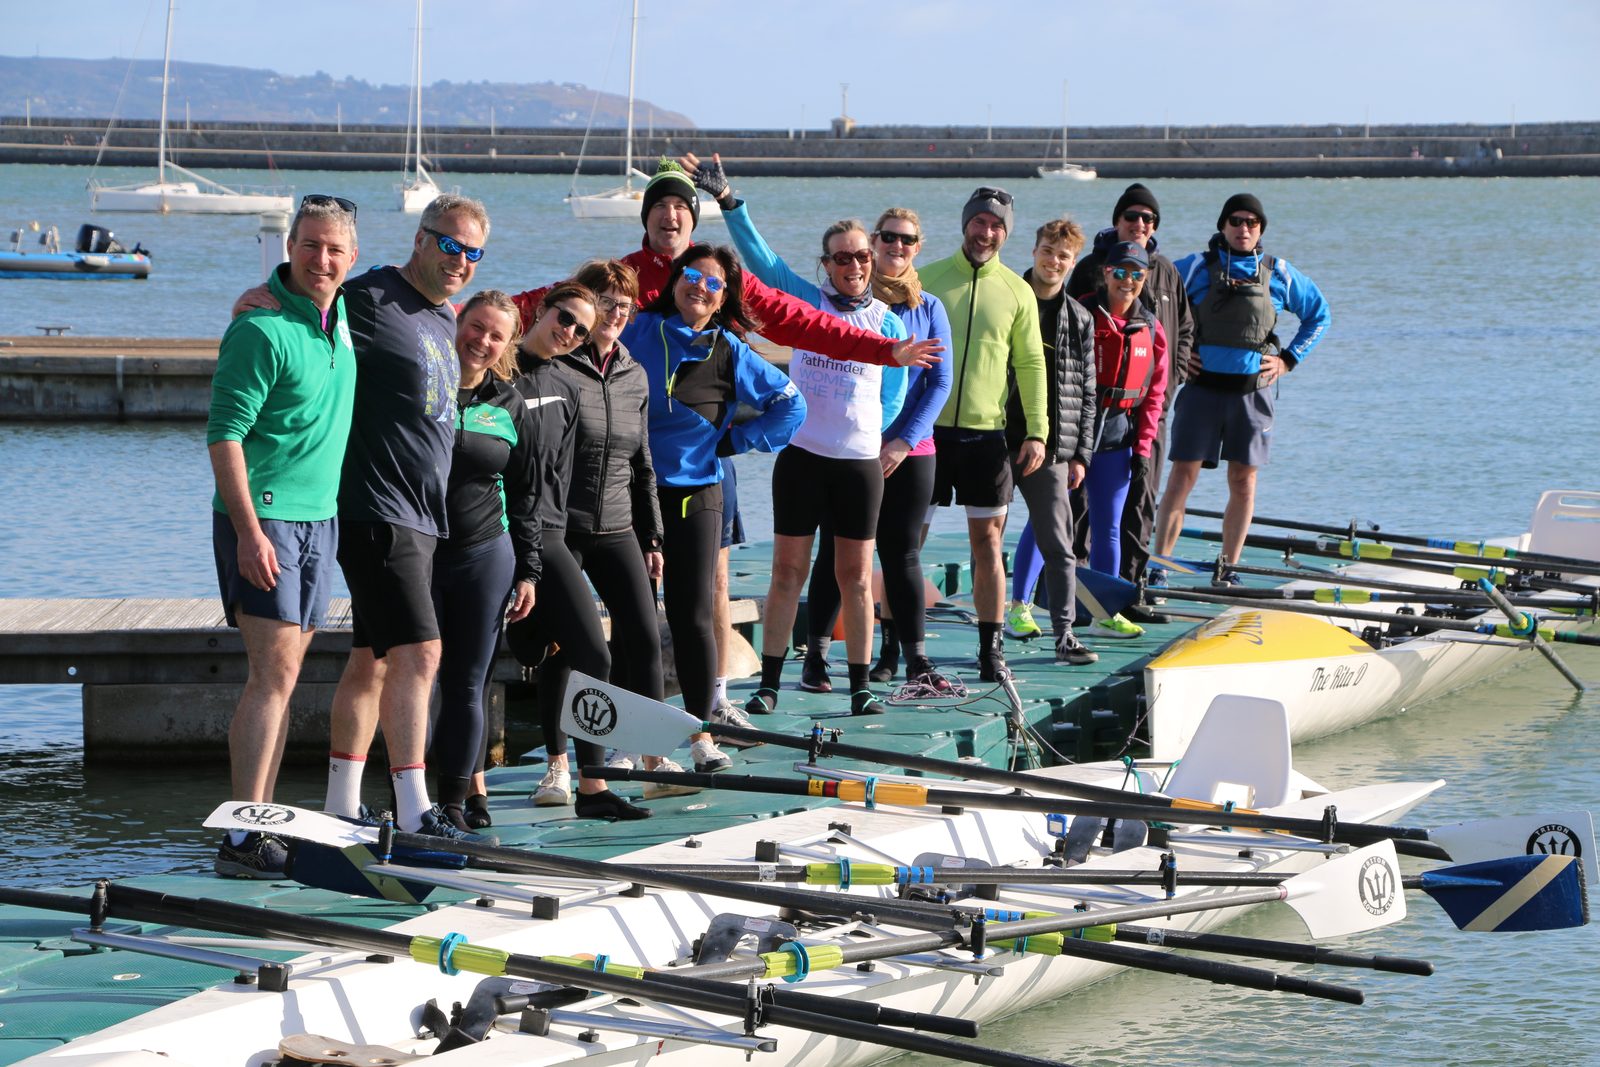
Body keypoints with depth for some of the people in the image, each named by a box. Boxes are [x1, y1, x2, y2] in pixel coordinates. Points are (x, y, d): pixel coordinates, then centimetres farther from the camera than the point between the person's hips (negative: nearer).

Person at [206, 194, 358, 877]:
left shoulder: (341, 315, 9)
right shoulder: (261, 329, -15)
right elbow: (224, 434, -18)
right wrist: (249, 531, -23)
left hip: (321, 515, 8)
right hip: (262, 517, -8)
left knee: (284, 672, 9)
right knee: (275, 672, -14)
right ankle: (242, 839, -16)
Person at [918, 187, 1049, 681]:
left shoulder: (1017, 291, 6)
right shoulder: (927, 279, 2)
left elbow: (1031, 363, 9)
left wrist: (1037, 431, 2)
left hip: (987, 433, 1)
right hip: (927, 430, -1)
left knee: (987, 539, 3)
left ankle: (991, 648, 10)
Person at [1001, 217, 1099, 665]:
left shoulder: (1079, 320, 9)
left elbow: (1086, 393, 11)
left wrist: (1080, 455, 5)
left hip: (1050, 449, 2)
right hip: (998, 443, -1)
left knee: (1058, 544, -1)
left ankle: (1064, 633, 0)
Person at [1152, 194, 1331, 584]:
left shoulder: (1279, 274, 6)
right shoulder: (1196, 267, 0)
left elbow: (1319, 315, 18)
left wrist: (1288, 359, 8)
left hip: (1254, 390, 2)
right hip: (1202, 386, -2)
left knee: (1243, 480, 4)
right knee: (1182, 475, -6)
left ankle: (1228, 568, 14)